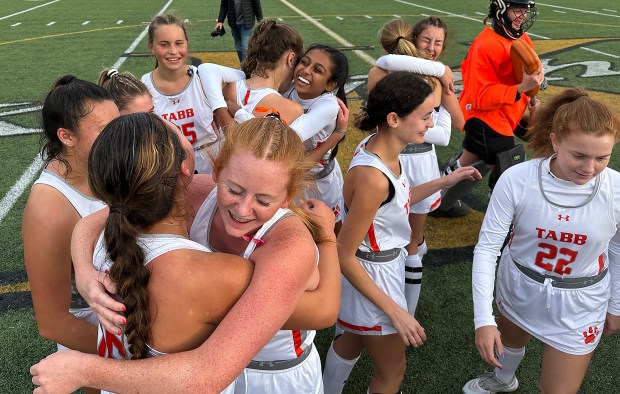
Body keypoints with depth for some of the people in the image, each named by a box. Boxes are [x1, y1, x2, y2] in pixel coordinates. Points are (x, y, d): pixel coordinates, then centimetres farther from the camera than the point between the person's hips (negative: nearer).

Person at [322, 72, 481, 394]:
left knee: (352, 341, 32)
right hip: (370, 276, -9)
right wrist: (394, 311, -22)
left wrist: (446, 180, 10)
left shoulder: (378, 148, -8)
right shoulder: (372, 177, -34)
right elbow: (344, 256, -27)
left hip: (384, 262, 9)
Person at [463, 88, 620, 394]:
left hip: (577, 306, -1)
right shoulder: (516, 179, -27)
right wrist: (483, 319, -25)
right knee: (509, 342, 31)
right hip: (517, 288, 1)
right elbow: (487, 247, -21)